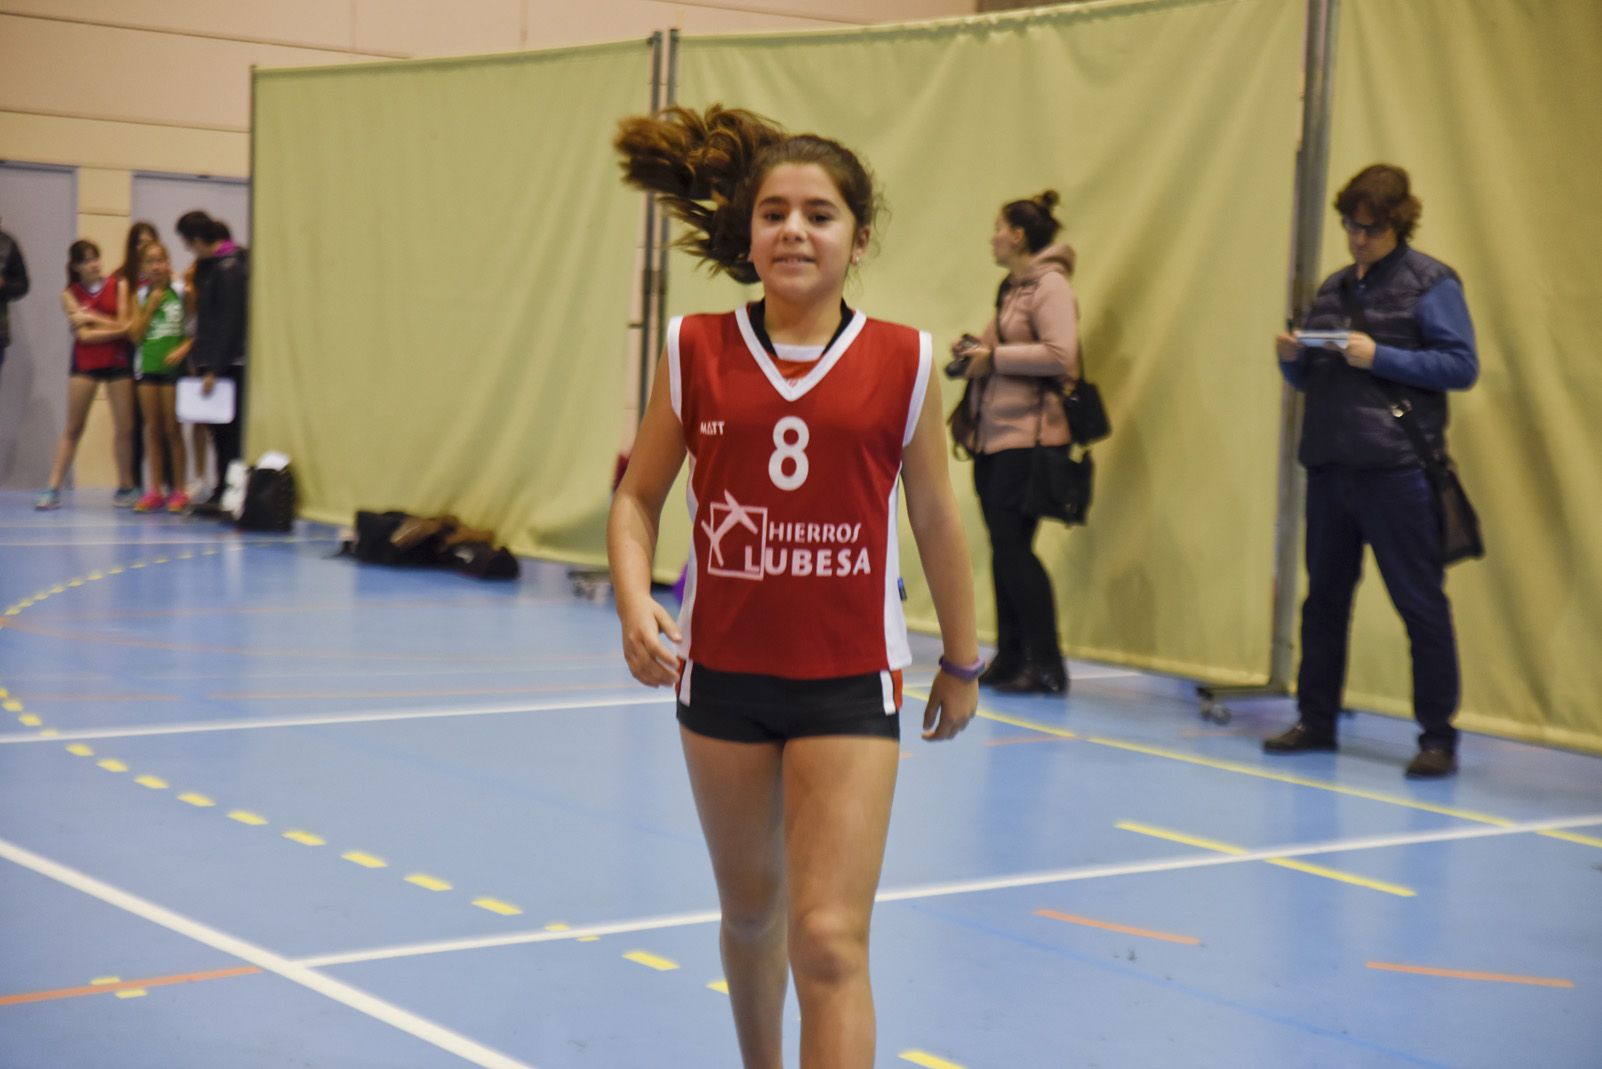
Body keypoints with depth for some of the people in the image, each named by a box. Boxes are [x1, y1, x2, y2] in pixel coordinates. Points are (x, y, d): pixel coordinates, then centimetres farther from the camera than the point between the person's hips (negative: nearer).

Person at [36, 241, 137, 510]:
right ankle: (53, 489, 1)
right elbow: (84, 335, -9)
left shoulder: (119, 286, 1)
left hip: (117, 361, 0)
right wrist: (117, 329, -12)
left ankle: (125, 488, 14)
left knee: (125, 427, 1)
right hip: (85, 364, 0)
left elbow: (124, 324, -7)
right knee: (73, 427, 1)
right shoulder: (70, 295, 1)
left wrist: (94, 318, -12)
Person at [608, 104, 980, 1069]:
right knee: (751, 911, 21)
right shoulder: (696, 352, -3)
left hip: (851, 682, -2)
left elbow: (935, 518, 4)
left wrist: (962, 664, 11)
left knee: (829, 941, -10)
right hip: (721, 673, 3)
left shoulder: (904, 363, -6)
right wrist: (636, 604, -14)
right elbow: (639, 497, 5)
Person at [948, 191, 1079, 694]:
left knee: (1013, 545, -10)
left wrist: (994, 357, -16)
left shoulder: (1050, 285, -9)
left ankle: (1046, 665, -5)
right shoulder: (1013, 287, 19)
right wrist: (975, 349, 9)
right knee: (1003, 548, 9)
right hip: (993, 434, 9)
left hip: (1026, 435, -9)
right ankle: (1010, 658, 15)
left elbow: (1060, 354, -21)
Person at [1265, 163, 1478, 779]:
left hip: (1397, 468, -7)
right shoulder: (1334, 289, 18)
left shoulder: (1430, 283, -2)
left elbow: (1462, 365, -9)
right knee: (1324, 597, 12)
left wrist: (1379, 357, -17)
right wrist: (1292, 358, -1)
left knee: (1420, 602, -3)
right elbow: (1309, 379, 22)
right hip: (1330, 466, 7)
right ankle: (1316, 720, 22)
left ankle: (1438, 736, 2)